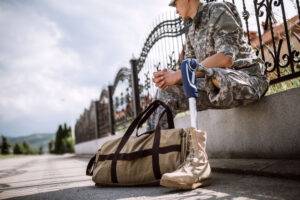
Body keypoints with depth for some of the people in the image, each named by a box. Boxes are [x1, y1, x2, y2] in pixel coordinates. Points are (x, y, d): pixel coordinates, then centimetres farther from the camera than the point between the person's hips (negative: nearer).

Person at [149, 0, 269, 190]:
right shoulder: (192, 32, 18)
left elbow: (226, 58, -19)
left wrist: (178, 74, -21)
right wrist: (169, 76, -10)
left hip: (249, 78, -7)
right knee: (167, 92, -5)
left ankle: (198, 162, -36)